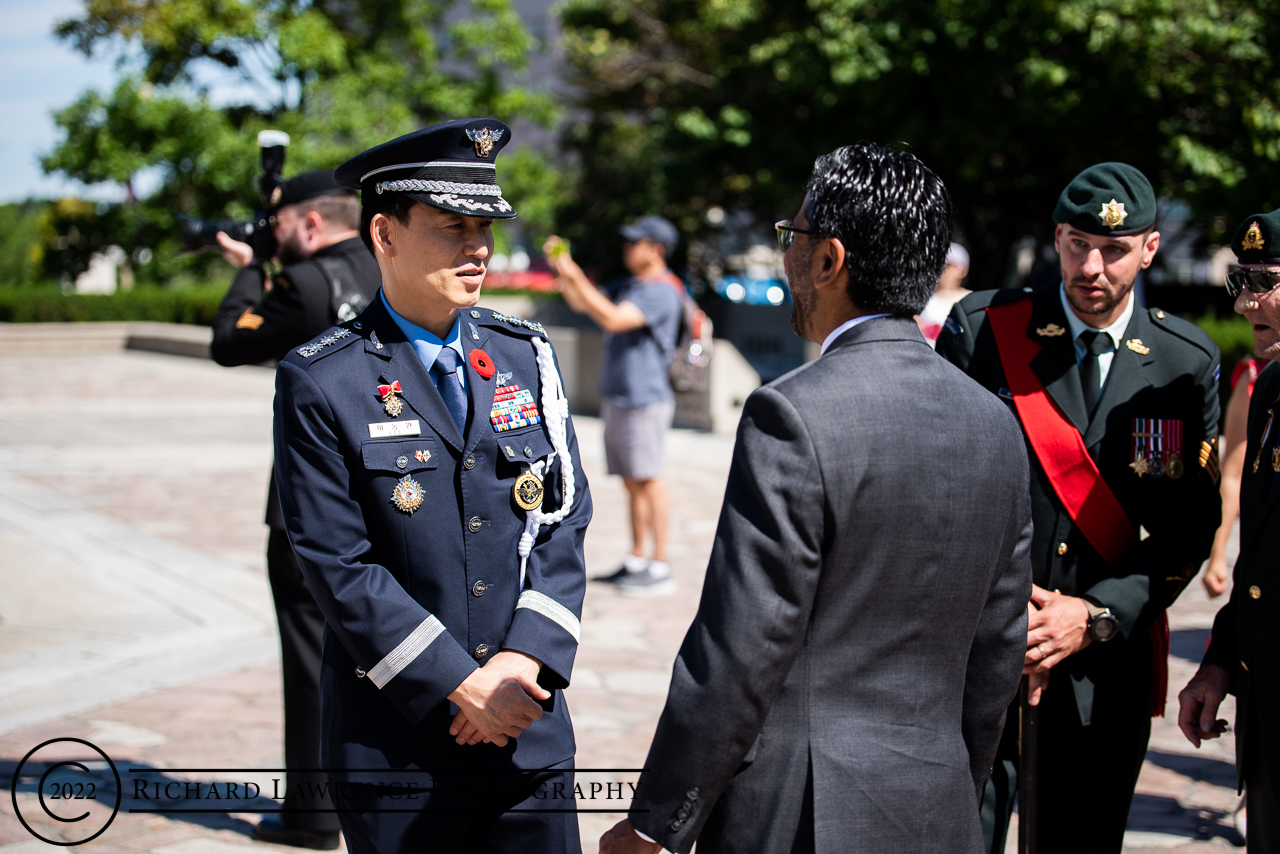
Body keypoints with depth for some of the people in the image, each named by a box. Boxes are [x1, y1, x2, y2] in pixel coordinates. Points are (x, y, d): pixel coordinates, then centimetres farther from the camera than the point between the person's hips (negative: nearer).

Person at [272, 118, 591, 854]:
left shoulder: (526, 356, 6)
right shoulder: (321, 385, -8)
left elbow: (566, 517, 4)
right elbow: (341, 568, -12)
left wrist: (525, 661, -9)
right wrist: (462, 686, -14)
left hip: (531, 734, 4)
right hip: (395, 747, -3)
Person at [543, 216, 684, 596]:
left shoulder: (661, 293, -14)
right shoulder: (630, 287, 16)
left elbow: (612, 319, -26)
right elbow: (581, 305, 23)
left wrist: (575, 277, -25)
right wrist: (560, 270, 9)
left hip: (644, 401, -9)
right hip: (617, 399, 9)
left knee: (648, 481, -8)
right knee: (632, 482, 12)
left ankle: (660, 568, -5)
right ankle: (636, 561, 18)